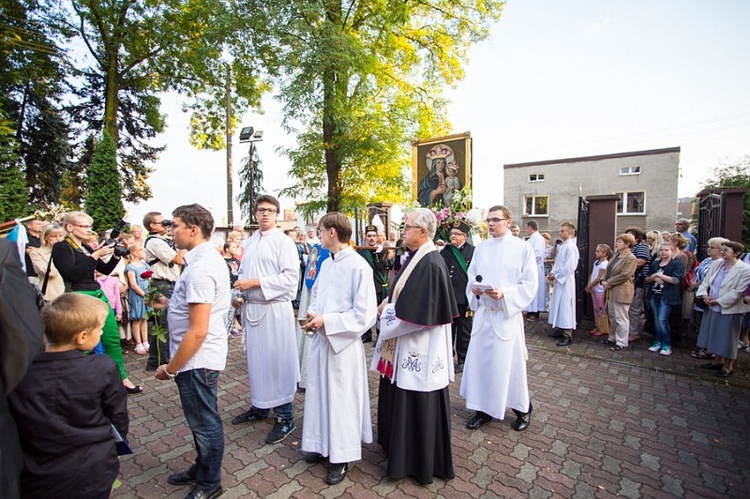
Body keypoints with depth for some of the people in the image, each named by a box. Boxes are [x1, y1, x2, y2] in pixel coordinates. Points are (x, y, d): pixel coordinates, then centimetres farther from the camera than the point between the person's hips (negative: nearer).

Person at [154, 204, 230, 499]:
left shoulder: (200, 269, -25)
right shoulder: (209, 258, 6)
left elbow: (197, 331, -26)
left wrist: (171, 368, -16)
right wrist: (172, 303, 12)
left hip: (197, 359, -9)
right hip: (202, 356, 10)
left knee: (205, 423, 11)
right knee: (202, 420, 25)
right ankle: (201, 469, 46)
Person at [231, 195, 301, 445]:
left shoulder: (284, 242, -8)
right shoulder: (250, 242, 13)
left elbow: (290, 277, -17)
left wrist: (254, 282, -18)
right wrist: (239, 290, 3)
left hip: (275, 309, -6)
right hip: (251, 308, 7)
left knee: (278, 361, 1)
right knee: (256, 359, 17)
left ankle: (285, 418, 16)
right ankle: (259, 407, 36)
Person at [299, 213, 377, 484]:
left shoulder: (358, 266, -18)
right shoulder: (326, 264, 6)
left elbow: (365, 315, -19)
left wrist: (326, 321, -19)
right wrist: (313, 314, -2)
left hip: (343, 343, -7)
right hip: (321, 340, 7)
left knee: (341, 399, 9)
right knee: (319, 394, 18)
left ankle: (341, 457, 30)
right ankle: (323, 445, 40)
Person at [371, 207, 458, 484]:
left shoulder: (430, 263, -23)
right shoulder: (415, 257, 7)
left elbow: (416, 312, -25)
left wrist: (386, 310, -12)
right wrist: (388, 303, -1)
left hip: (419, 346, -10)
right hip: (405, 344, 10)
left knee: (416, 402, 8)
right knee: (399, 395, 23)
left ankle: (418, 461, 29)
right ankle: (399, 444, 45)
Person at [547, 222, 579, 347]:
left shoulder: (571, 247, -16)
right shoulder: (563, 246, 12)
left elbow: (569, 267, -20)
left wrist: (555, 276, -13)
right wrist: (553, 273, 2)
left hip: (566, 281, -9)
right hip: (559, 280, 9)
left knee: (565, 306, -4)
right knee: (559, 306, 15)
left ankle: (568, 335, 4)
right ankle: (562, 330, 26)